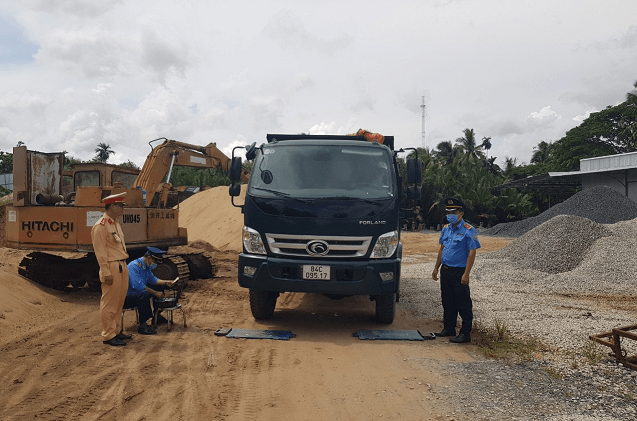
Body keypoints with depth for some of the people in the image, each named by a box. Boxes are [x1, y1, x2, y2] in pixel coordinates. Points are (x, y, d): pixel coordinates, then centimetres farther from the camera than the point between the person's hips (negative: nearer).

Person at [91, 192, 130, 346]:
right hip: (111, 268, -9)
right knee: (109, 303, -1)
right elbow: (100, 252, -16)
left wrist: (124, 267, 18)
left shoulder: (116, 224, 16)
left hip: (122, 267, 9)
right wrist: (106, 273, -18)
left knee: (119, 301, 16)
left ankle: (117, 331, 27)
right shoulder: (101, 226, -13)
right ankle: (108, 335, 7)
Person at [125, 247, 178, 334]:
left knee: (159, 287, 11)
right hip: (127, 297, -10)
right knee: (144, 294, -37)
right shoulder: (134, 266, -24)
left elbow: (152, 279, 19)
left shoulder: (147, 266, 5)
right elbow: (138, 286, -31)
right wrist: (155, 293, -25)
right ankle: (142, 325, -30)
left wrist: (166, 283, 4)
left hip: (138, 292, 10)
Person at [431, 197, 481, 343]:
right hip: (445, 270, 8)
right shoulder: (446, 229, 11)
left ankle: (465, 334, 6)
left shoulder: (468, 231, -11)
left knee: (463, 304, -1)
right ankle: (449, 329, 28)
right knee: (447, 302, 15)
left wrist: (466, 274, -20)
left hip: (459, 272, -7)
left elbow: (472, 253, -14)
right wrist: (436, 268, 17)